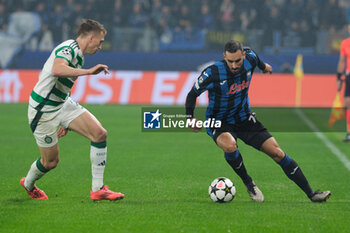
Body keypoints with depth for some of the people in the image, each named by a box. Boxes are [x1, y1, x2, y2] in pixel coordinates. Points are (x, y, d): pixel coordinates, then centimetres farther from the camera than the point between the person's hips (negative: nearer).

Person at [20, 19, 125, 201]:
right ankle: (28, 184, 37)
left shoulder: (78, 55, 13)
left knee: (99, 134, -8)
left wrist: (66, 122, 24)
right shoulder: (68, 49, -19)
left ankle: (97, 189, -3)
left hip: (62, 104, 9)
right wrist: (88, 71, -41)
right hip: (43, 109, -9)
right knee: (51, 161, 3)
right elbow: (57, 70, -42)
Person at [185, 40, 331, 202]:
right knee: (229, 145, -38)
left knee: (277, 153, -6)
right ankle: (248, 183, -11)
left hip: (244, 119, 4)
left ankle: (310, 193, 0)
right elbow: (192, 94, -9)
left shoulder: (249, 59, -12)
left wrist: (263, 66, 34)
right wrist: (191, 118, -16)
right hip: (219, 122, -4)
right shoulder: (213, 73, -24)